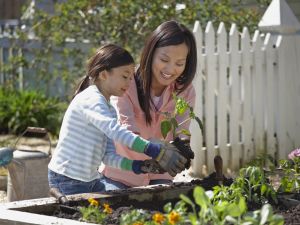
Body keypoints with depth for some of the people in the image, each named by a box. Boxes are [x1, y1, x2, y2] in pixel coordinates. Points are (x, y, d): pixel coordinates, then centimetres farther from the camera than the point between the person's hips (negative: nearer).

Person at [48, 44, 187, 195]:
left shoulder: (110, 111, 12)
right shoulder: (91, 99, -17)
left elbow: (108, 156, 4)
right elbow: (115, 131, -35)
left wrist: (140, 166, -13)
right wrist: (156, 151, -41)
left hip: (91, 180, 9)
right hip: (68, 180, -9)